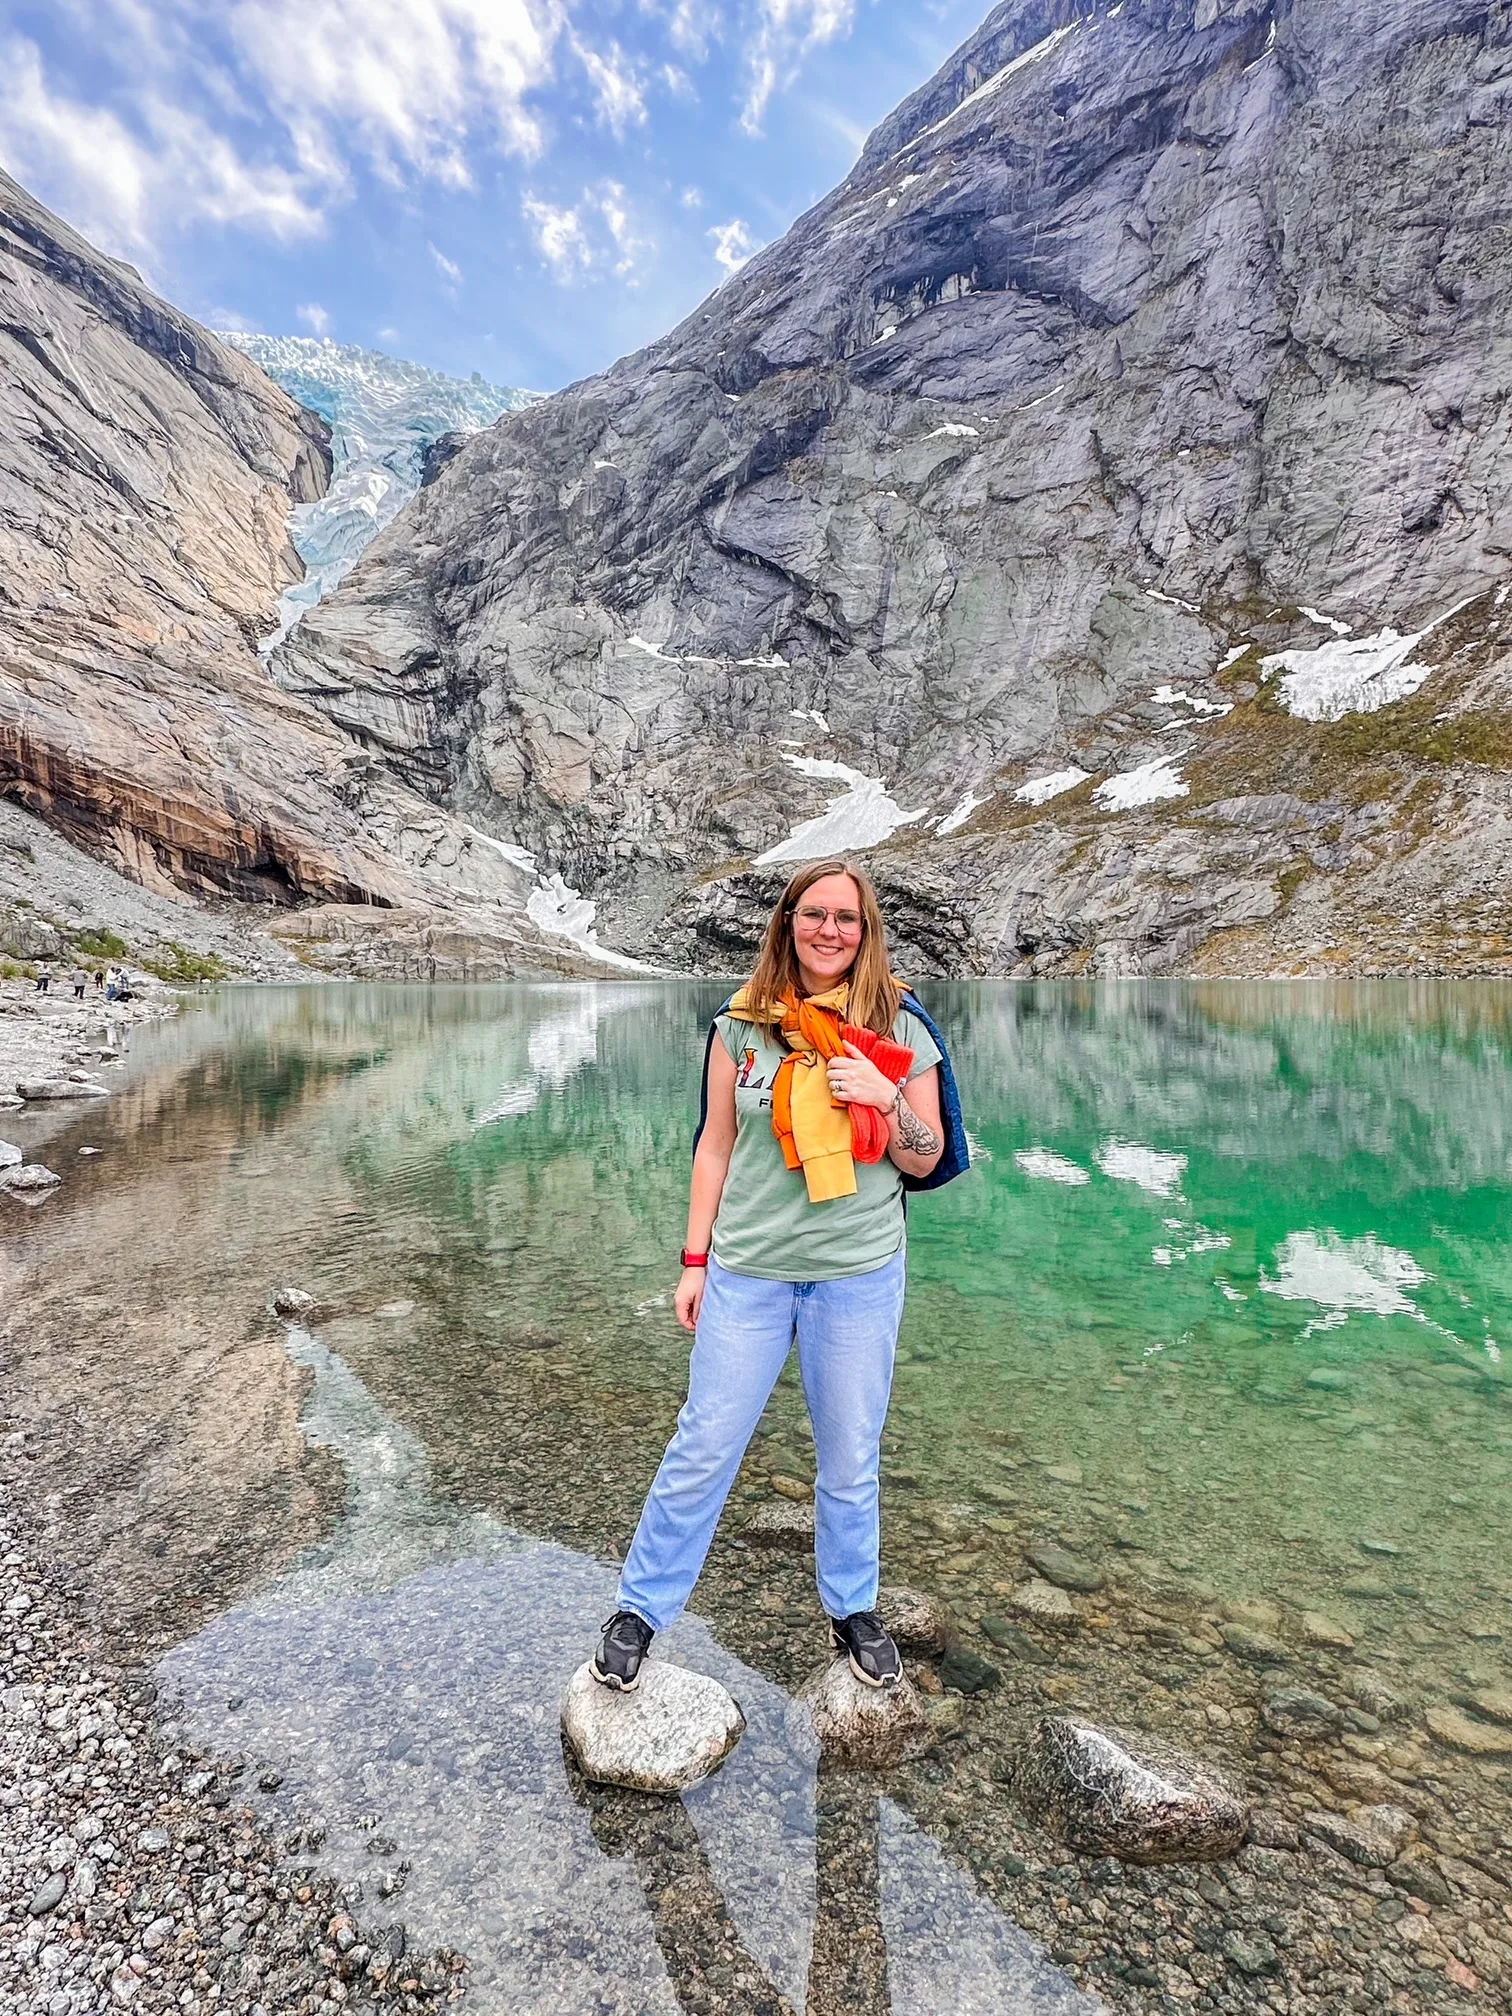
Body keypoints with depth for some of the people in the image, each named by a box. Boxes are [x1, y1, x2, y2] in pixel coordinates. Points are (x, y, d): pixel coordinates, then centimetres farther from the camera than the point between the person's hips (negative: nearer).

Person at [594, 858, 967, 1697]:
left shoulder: (900, 1030, -3)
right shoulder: (744, 1023, -2)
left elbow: (927, 1162, 1)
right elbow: (716, 1146, 3)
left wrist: (885, 1098, -18)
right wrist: (695, 1260, 4)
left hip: (858, 1274, 0)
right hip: (748, 1270, 0)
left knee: (850, 1459, 16)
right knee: (702, 1449, 10)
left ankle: (852, 1611, 41)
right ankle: (640, 1607, 32)